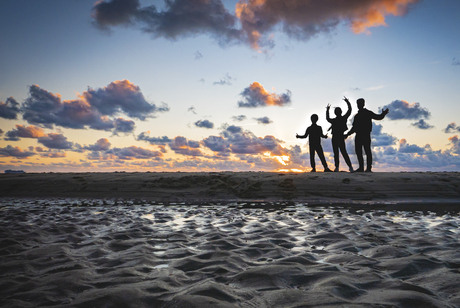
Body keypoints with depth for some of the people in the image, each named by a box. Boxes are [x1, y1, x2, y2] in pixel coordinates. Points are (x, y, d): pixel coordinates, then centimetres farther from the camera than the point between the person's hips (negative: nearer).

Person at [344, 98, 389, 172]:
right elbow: (354, 128, 27)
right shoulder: (357, 116, 21)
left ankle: (369, 168, -8)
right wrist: (347, 134, 26)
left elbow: (378, 117, 0)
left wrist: (383, 114, -20)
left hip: (366, 135, -6)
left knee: (367, 151, -8)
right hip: (358, 135, 6)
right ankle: (361, 167, 9)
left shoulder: (368, 113, 6)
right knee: (358, 151, 2)